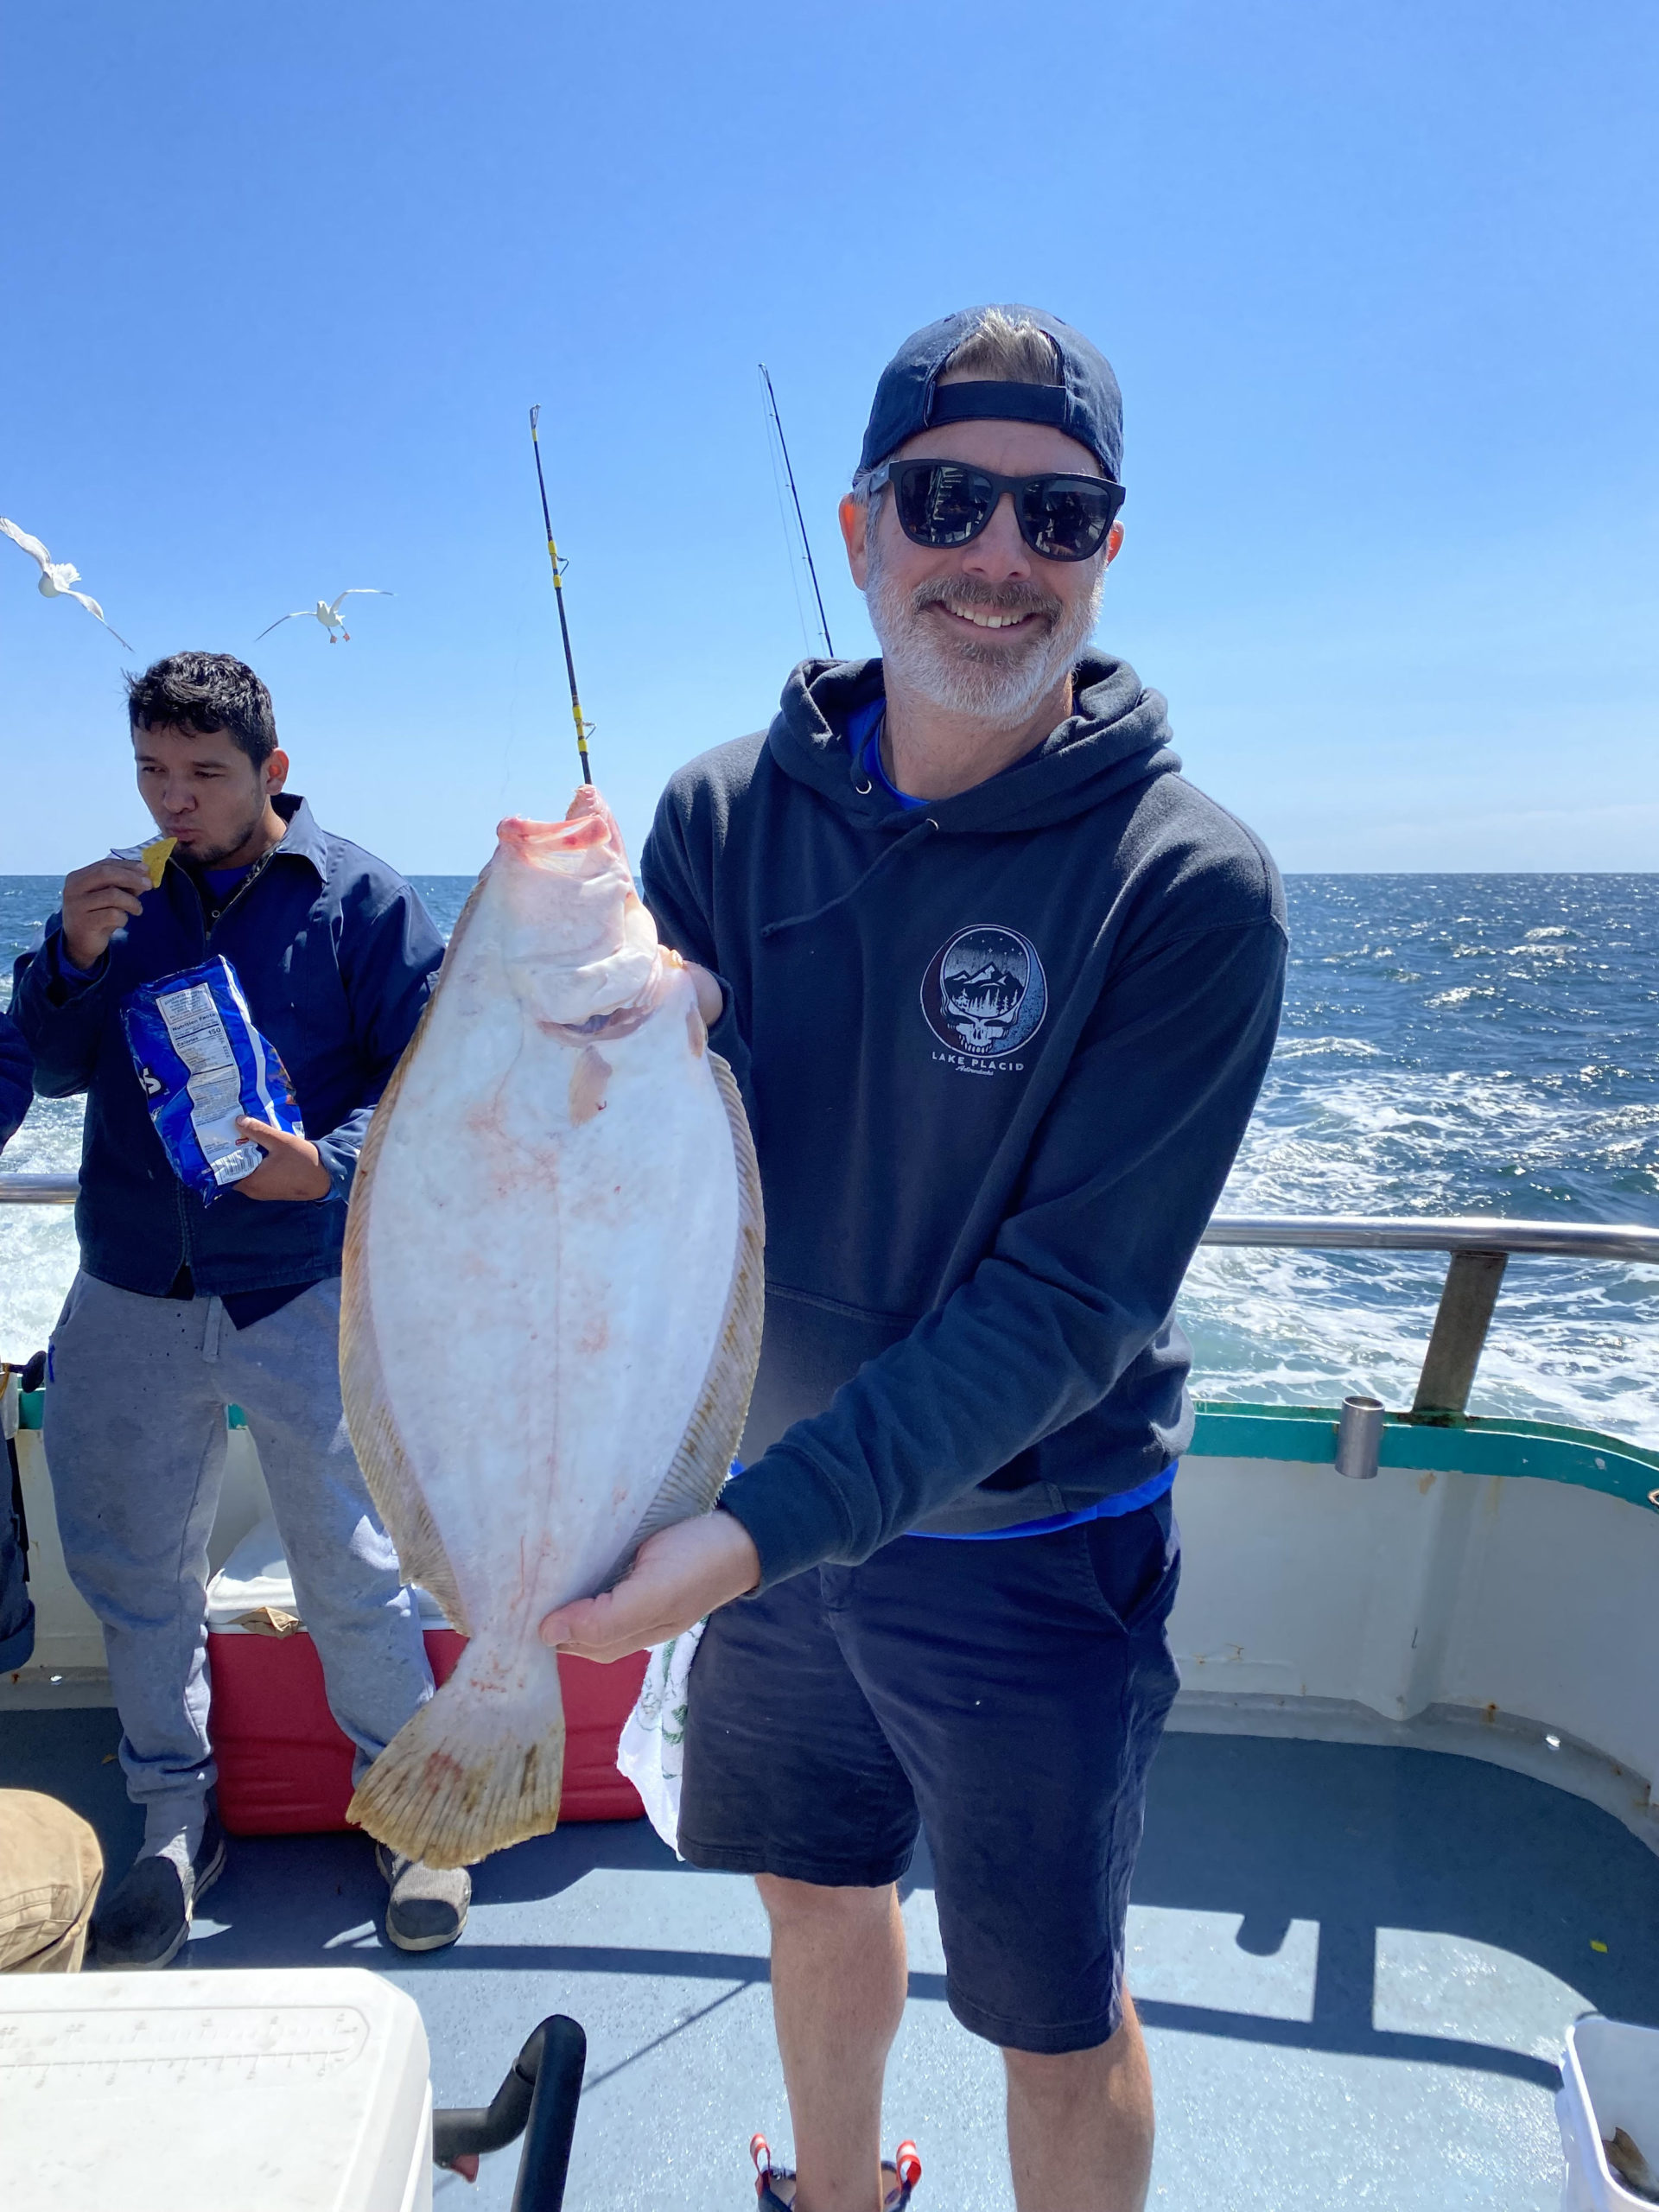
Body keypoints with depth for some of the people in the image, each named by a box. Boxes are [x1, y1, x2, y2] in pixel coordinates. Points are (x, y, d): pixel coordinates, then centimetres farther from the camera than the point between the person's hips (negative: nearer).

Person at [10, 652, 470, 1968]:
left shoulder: (360, 899, -2)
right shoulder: (121, 898, 10)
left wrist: (329, 1165, -22)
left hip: (307, 1295, -4)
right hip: (128, 1302, 4)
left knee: (353, 1576, 2)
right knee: (134, 1576, 14)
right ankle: (174, 1822, 34)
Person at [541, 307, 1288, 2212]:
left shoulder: (1190, 887, -19)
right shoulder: (724, 812, -6)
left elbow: (1069, 1302, -22)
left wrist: (761, 1530, -31)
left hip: (1028, 1542, -4)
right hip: (771, 1489, 4)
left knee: (1054, 2019, 16)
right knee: (815, 1897, 26)